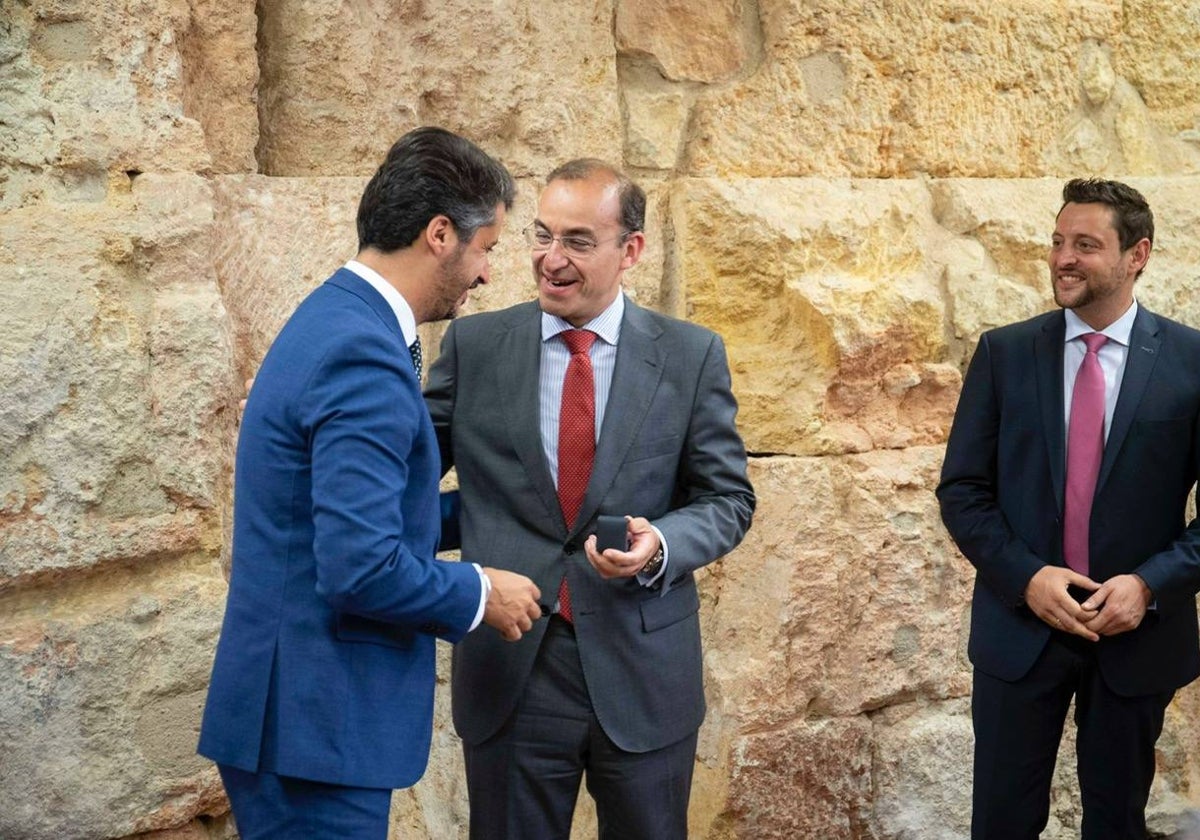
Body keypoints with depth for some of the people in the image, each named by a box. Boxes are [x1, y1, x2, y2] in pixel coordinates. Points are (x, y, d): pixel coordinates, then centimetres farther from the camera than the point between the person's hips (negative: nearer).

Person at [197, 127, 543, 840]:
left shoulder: (334, 318, 11)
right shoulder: (365, 357, -21)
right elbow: (362, 567, -27)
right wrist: (479, 594, -11)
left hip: (298, 710, 10)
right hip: (316, 722, -10)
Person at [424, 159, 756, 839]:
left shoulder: (692, 356, 0)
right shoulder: (474, 345, 2)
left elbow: (727, 498, 2)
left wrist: (662, 545, -17)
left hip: (644, 675, 0)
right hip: (509, 673, 0)